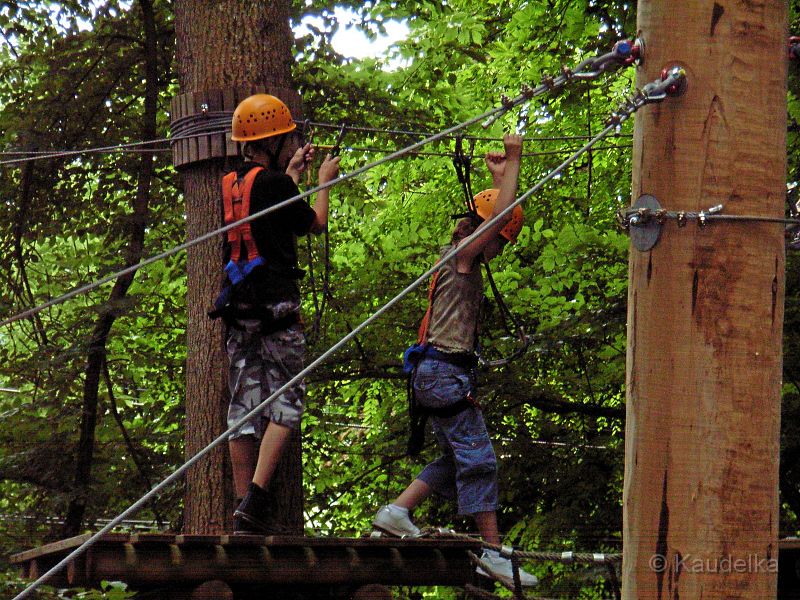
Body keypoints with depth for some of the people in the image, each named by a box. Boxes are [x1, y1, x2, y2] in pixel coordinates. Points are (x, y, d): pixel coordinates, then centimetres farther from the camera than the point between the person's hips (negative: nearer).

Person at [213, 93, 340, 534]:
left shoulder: (230, 185, 10)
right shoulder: (272, 183, -11)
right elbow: (316, 224, 5)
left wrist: (293, 171, 40)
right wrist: (324, 180, 22)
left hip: (238, 305, 7)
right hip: (276, 306, -7)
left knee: (244, 404, 7)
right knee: (286, 402, -2)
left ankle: (243, 509, 7)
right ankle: (255, 498, -13)